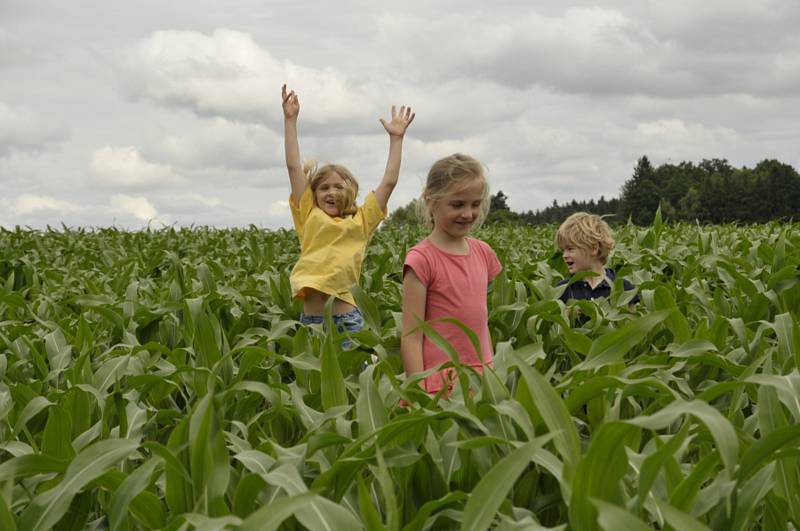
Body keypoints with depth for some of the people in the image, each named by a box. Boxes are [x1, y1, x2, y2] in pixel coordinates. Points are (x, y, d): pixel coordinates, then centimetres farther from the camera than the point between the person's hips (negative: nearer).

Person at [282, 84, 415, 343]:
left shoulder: (361, 221, 11)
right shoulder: (309, 217, 10)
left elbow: (389, 182, 9)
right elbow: (294, 167, 6)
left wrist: (396, 139, 9)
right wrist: (290, 120, 4)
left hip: (346, 320, 0)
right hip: (311, 319, 0)